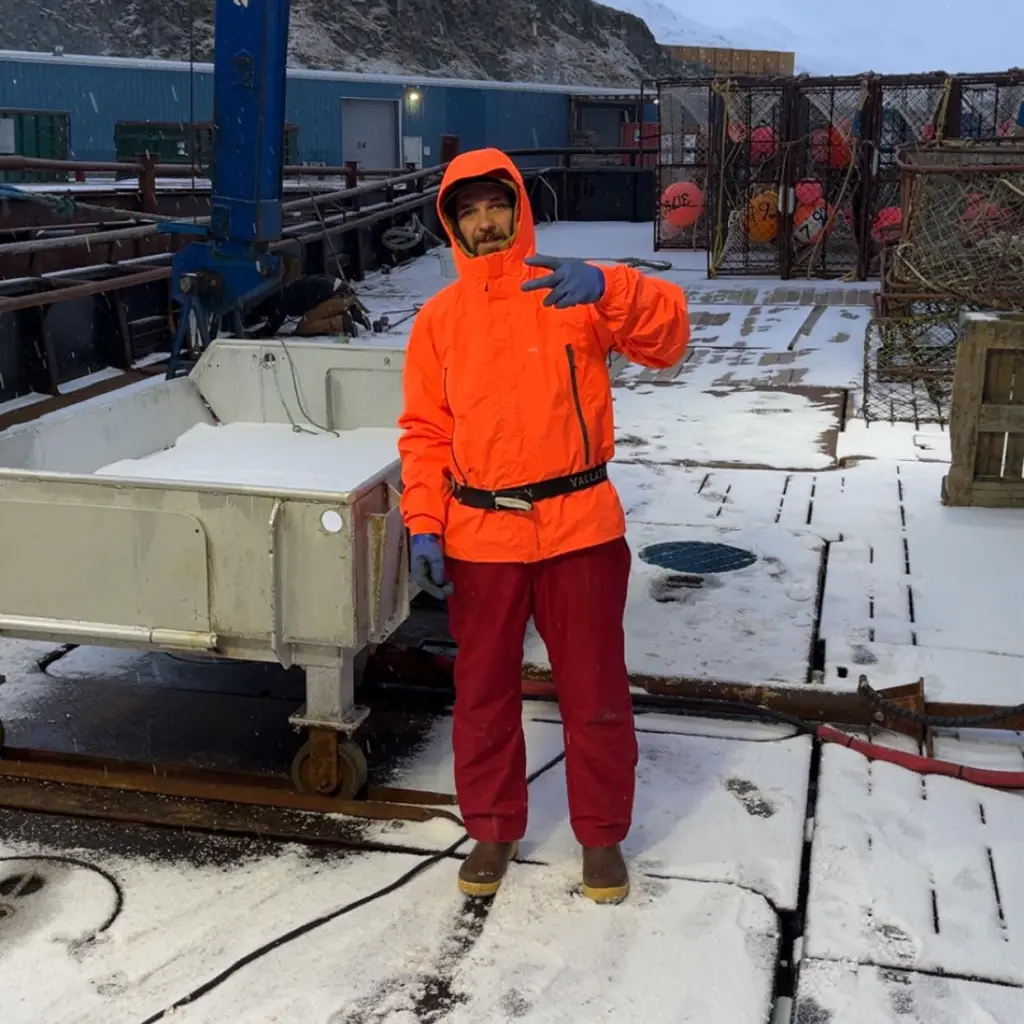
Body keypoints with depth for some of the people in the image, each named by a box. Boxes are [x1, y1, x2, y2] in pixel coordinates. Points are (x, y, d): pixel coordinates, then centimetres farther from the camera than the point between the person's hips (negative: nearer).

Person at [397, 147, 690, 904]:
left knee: (596, 693, 8)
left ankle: (602, 835, 26)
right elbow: (425, 432, 6)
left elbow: (668, 336, -12)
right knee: (484, 693, 13)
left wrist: (607, 291, -31)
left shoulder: (571, 291, 0)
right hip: (479, 537, 2)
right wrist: (424, 524, -5)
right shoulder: (439, 318, 6)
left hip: (580, 528, -2)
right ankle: (493, 830, 31)